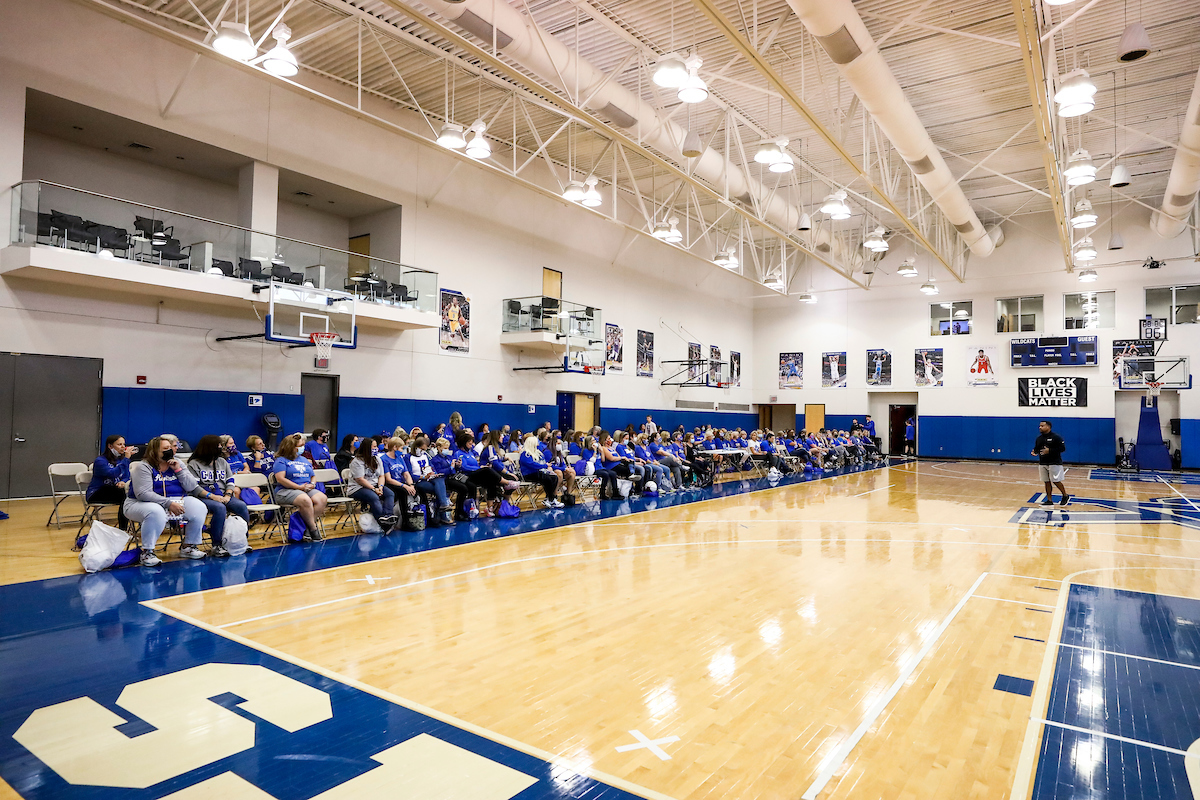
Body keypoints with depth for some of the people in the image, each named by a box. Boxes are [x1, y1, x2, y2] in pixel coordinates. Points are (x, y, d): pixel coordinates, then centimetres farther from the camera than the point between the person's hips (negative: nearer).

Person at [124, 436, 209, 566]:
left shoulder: (177, 463, 8)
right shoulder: (143, 467, -9)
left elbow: (191, 487, 3)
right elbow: (143, 494, -21)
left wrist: (178, 470, -10)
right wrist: (168, 503, -28)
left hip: (176, 501, 6)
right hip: (142, 504, -5)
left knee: (199, 508, -17)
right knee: (156, 513, -39)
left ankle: (188, 546, 0)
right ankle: (147, 552, -20)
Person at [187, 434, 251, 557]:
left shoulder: (222, 462, 20)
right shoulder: (194, 464, 3)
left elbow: (230, 481, 15)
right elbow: (194, 487, -8)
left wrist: (227, 495, -5)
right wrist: (212, 496, -18)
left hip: (223, 496, 5)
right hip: (204, 497, -5)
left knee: (242, 506, -24)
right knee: (220, 508, -36)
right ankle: (216, 546, -29)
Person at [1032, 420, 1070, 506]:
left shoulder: (1056, 437, -9)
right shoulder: (1038, 438, 10)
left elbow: (1062, 448, -14)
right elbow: (1036, 448, 17)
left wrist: (1049, 450, -23)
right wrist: (1033, 452, -7)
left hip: (1054, 463, -6)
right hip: (1042, 463, 6)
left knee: (1056, 481, -4)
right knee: (1047, 482, 7)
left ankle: (1066, 496, 21)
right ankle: (1049, 500, 13)